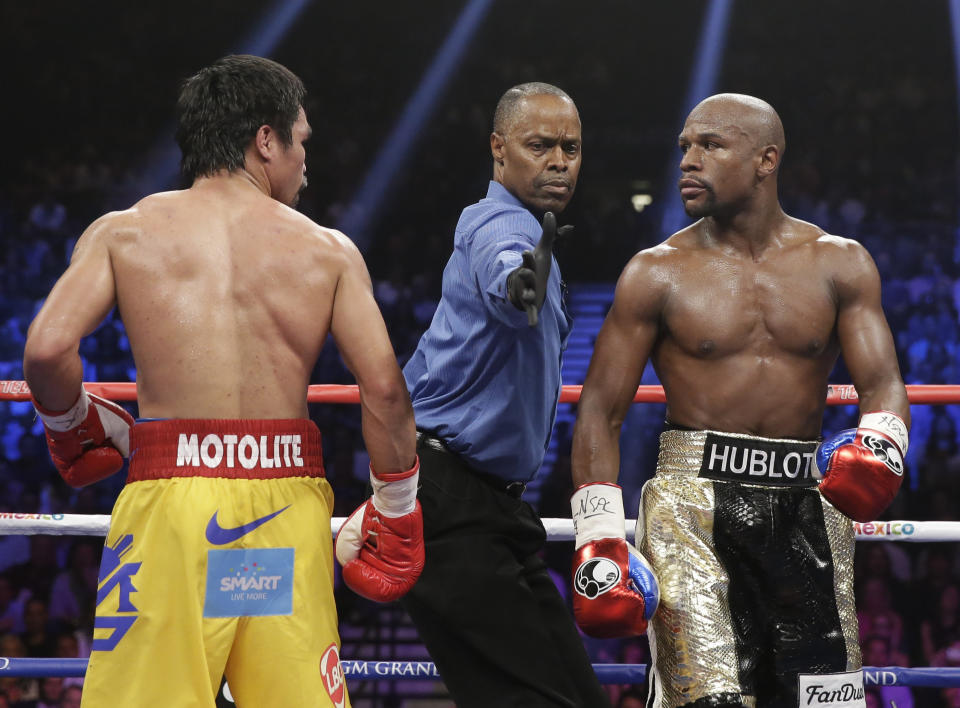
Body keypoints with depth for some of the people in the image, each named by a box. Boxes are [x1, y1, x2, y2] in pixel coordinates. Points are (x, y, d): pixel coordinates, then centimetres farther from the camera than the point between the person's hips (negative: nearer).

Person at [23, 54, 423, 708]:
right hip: (290, 503, 1)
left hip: (171, 493, -1)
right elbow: (384, 387, -1)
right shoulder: (329, 250, 8)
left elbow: (48, 349, -6)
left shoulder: (123, 232, 7)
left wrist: (72, 422, 13)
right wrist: (396, 507, 11)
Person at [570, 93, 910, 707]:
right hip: (695, 501, -2)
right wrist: (600, 542, -9)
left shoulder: (839, 265, 6)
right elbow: (601, 411, 2)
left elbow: (883, 385, 2)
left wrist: (879, 447, -23)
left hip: (807, 507, 3)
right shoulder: (657, 274, 2)